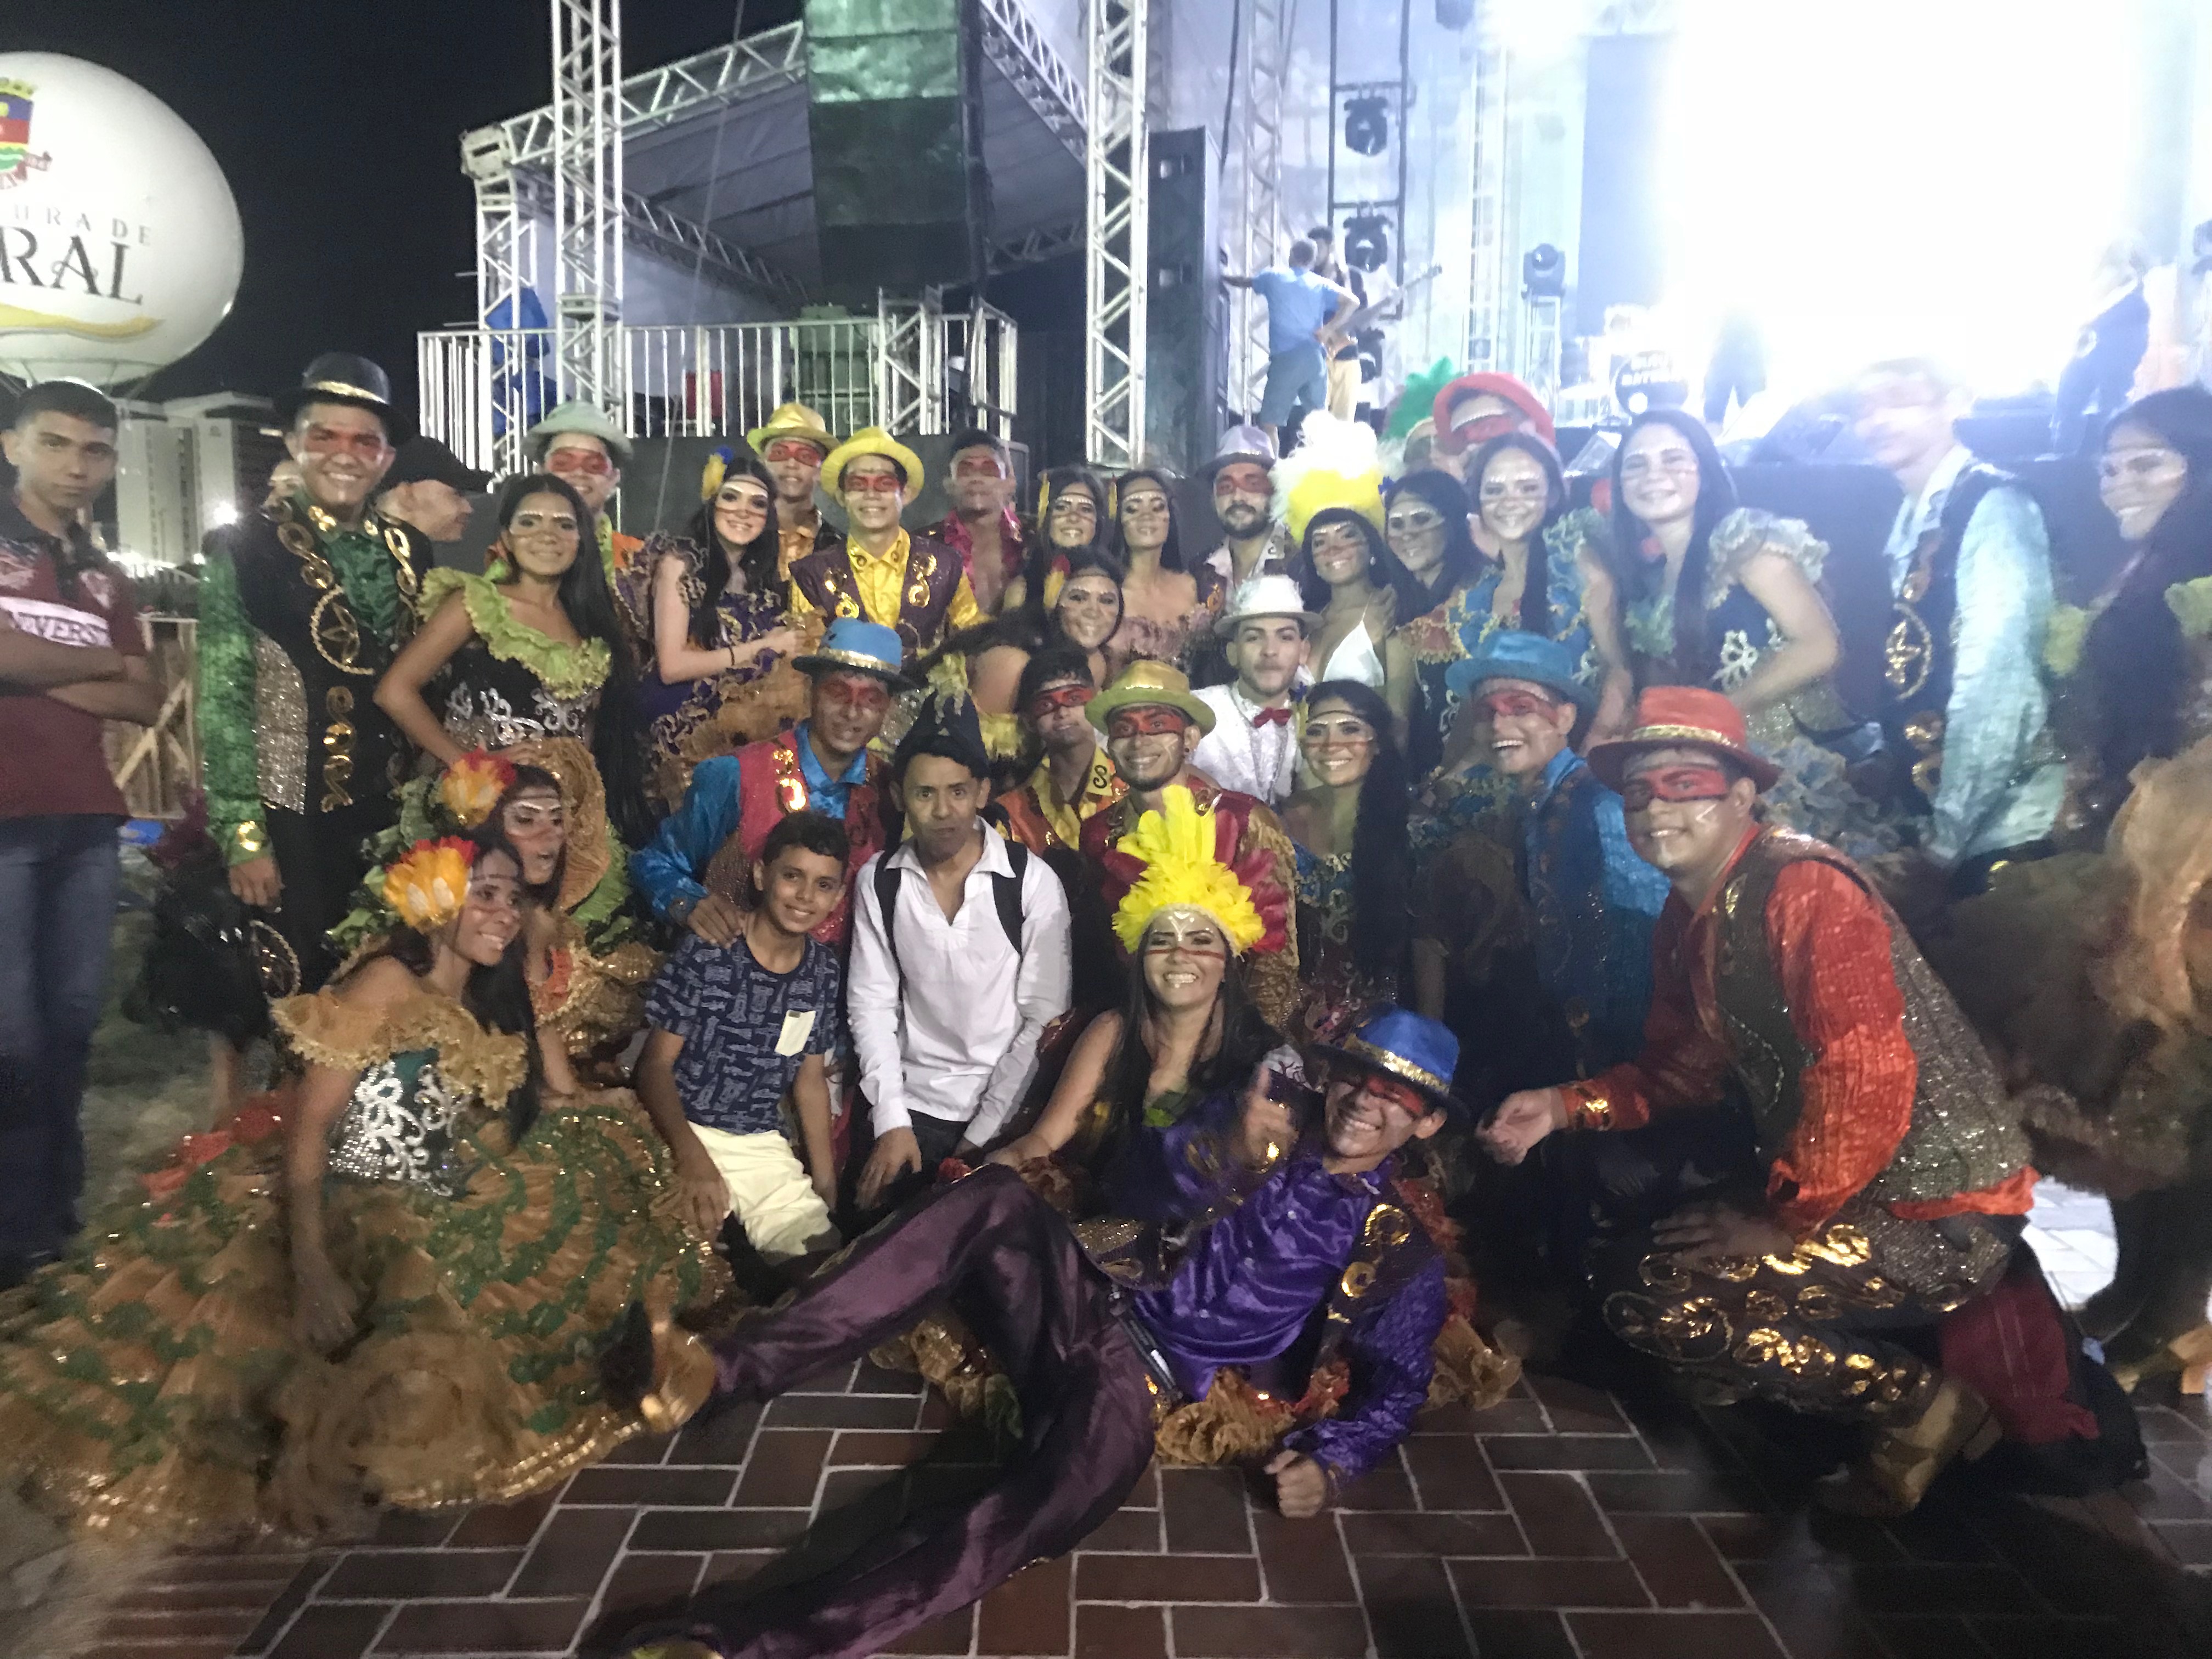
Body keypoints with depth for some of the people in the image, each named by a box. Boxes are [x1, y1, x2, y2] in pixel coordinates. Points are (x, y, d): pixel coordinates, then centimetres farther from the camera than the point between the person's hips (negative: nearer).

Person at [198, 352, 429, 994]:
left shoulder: (408, 553, 7)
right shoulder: (248, 548, -6)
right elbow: (222, 701, -8)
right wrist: (243, 837, -12)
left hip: (395, 817, 4)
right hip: (294, 820, -4)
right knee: (304, 998, 4)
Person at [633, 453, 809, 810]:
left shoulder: (766, 574, 14)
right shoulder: (680, 562, -1)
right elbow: (671, 666, -10)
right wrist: (763, 647, -7)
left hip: (758, 721, 5)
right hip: (691, 726, -4)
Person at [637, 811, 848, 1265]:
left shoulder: (824, 972, 4)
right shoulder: (706, 953, -11)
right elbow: (656, 1064, -9)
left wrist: (825, 1181, 10)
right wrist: (692, 1157, -24)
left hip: (762, 1145, 5)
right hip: (682, 1131, -4)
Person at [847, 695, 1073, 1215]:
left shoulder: (1033, 882, -11)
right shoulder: (879, 881, -2)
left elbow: (1044, 1017, -10)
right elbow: (871, 1004, 0)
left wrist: (982, 1133, -11)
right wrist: (891, 1122, -9)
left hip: (1004, 1109, -2)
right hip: (909, 1101, 2)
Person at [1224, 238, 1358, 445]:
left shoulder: (1274, 276, 6)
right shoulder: (1321, 285, 9)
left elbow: (1243, 282, 24)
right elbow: (1353, 302, -4)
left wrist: (1224, 277, 44)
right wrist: (1326, 329, -1)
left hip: (1285, 360, -3)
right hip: (1314, 359, 4)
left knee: (1269, 421, -1)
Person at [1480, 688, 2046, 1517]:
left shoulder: (1805, 888, -20)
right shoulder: (1688, 918, 7)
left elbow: (1868, 1085, -27)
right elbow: (1680, 1068, 13)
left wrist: (1781, 1223, -19)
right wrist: (1564, 1107, -2)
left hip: (1941, 1209, -9)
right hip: (1830, 1187, 10)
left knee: (1649, 1292, -16)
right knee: (1619, 1232, 16)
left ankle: (1916, 1398, 0)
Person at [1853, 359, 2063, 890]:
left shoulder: (1992, 509, -13)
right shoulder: (1913, 520, 10)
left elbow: (1994, 685, -19)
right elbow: (1910, 676, 10)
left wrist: (1949, 834, -17)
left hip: (2002, 823, -7)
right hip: (1934, 811, 7)